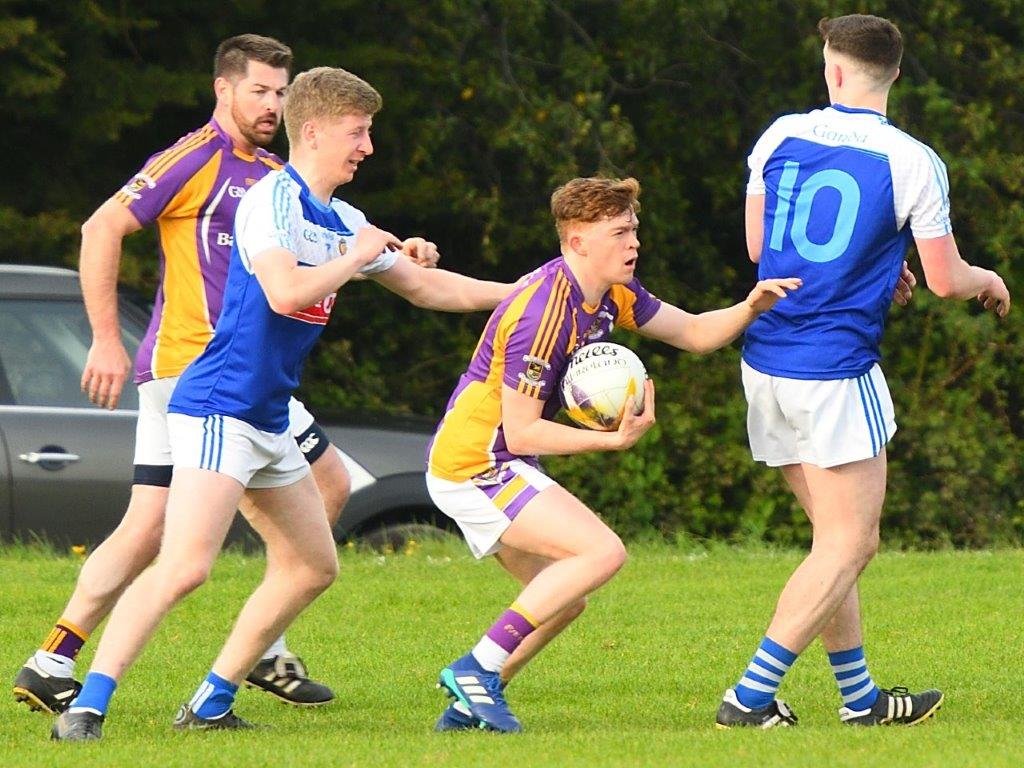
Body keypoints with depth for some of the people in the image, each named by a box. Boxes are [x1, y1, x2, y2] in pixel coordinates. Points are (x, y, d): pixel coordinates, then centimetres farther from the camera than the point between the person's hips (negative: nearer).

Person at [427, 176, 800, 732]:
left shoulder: (611, 294, 5)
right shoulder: (544, 314, -25)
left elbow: (694, 333, 13)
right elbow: (520, 432, -24)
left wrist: (750, 308, -6)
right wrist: (612, 440, -28)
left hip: (490, 464, 10)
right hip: (474, 463, -10)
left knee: (565, 598, 14)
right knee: (601, 552, -21)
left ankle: (468, 703, 17)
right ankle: (477, 668, -18)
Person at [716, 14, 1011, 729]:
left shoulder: (782, 136, 4)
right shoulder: (912, 162, -9)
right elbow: (945, 280, -4)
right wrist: (987, 281, 20)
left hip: (766, 361, 6)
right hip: (836, 370, -6)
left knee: (838, 537, 16)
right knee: (850, 545, 0)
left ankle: (860, 696, 21)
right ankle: (748, 698, -8)